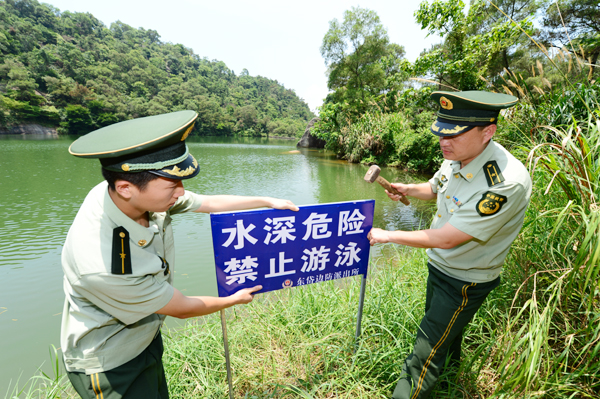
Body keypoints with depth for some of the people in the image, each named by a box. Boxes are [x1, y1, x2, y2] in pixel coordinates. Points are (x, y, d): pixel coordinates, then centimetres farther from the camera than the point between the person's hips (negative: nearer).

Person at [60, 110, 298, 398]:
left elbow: (210, 203, -6)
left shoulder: (144, 194, -22)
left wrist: (268, 201, 2)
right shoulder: (104, 266, -40)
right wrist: (235, 299, -5)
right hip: (110, 366, -6)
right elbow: (182, 309, -23)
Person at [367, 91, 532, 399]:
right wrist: (407, 189, -9)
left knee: (424, 357, 2)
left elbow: (446, 238, -32)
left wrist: (387, 235, -22)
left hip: (464, 281, -8)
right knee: (443, 327, 33)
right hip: (440, 265, 8)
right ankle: (451, 361, 64)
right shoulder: (457, 157, -9)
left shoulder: (506, 183, -34)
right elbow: (434, 188, 12)